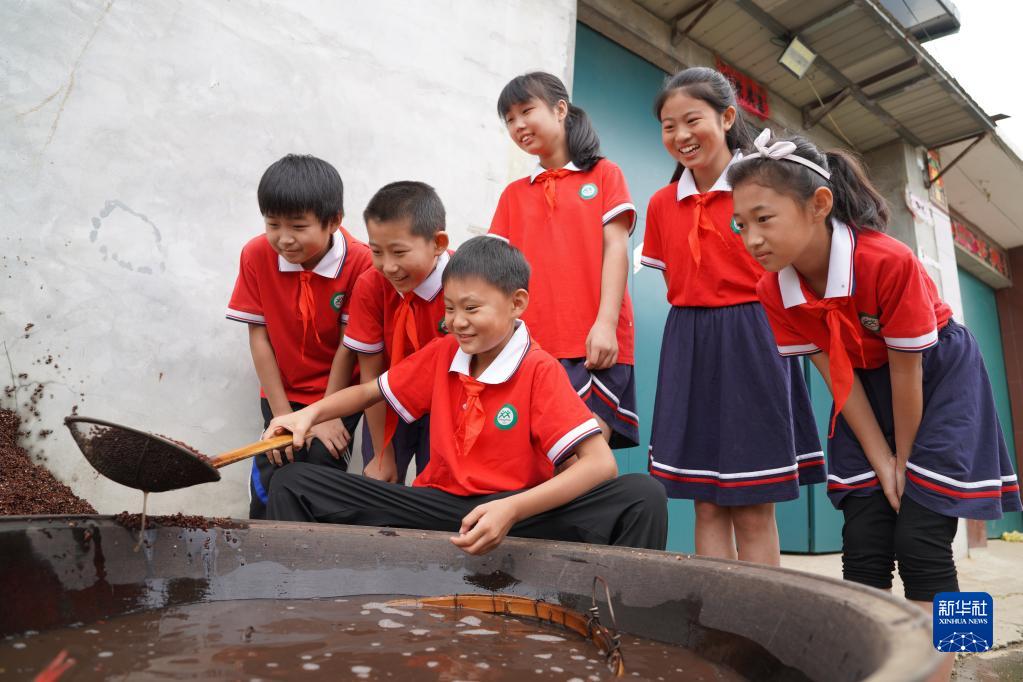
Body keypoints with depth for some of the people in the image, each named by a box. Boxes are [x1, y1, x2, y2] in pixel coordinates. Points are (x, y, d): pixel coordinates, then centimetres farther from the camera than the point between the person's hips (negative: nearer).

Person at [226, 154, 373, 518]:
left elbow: (348, 345, -15)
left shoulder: (360, 263, -21)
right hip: (283, 390, 2)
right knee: (270, 476, -7)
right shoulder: (256, 256, -12)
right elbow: (258, 336, -9)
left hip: (339, 391, -2)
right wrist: (282, 414, -10)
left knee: (322, 466, -14)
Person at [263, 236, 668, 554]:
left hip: (519, 516, -4)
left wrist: (512, 510, -36)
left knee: (643, 497, -29)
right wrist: (310, 414, -3)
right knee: (293, 483, -7)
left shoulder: (540, 371, -12)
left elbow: (601, 464, -22)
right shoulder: (441, 354, 4)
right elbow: (369, 391, 17)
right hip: (436, 506, 4)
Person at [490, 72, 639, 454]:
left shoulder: (603, 174, 10)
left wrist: (606, 322, -11)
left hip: (594, 344, -3)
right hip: (531, 346, 4)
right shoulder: (513, 194, 19)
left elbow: (615, 247, 0)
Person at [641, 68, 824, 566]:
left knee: (754, 508, 0)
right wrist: (694, 324, 5)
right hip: (688, 345, 4)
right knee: (707, 505, 7)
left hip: (751, 340, -4)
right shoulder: (662, 204, 10)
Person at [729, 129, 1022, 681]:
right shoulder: (774, 289, -19)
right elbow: (838, 375, -12)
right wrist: (881, 462, -11)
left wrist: (905, 460, -11)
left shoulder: (889, 262, -34)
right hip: (867, 390, 4)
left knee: (920, 542, -8)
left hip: (939, 379, -3)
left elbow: (906, 371, -23)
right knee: (864, 549, -1)